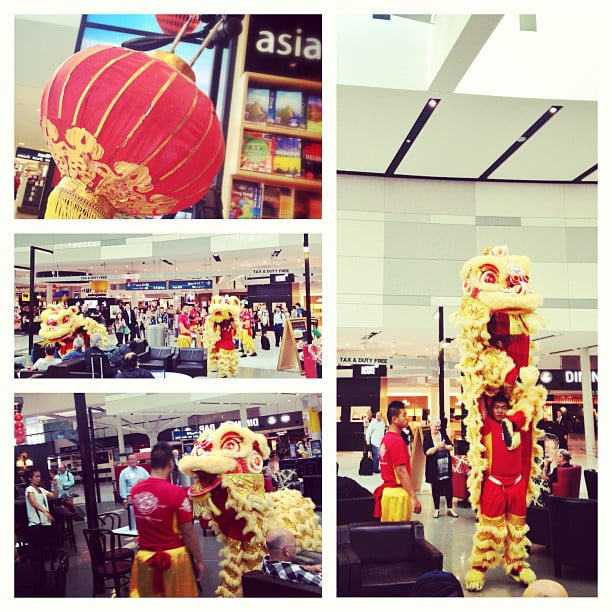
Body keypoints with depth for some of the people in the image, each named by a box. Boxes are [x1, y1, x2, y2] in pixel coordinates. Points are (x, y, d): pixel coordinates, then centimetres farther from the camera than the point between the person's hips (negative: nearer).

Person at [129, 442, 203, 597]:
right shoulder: (177, 492, -18)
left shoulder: (136, 490, -4)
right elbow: (188, 532, -14)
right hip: (173, 558, -4)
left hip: (145, 556, 4)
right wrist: (199, 560, -3)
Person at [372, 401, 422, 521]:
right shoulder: (397, 441, -17)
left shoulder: (386, 439, 12)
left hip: (387, 491, 9)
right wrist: (414, 498, -19)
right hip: (398, 493, -9)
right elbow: (401, 471, -20)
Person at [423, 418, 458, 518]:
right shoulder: (427, 436, -5)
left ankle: (449, 508, 14)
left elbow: (451, 447, 7)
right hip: (434, 466, -3)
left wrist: (445, 447, -14)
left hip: (446, 464, 3)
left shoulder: (443, 433, 6)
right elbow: (427, 451, -13)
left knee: (448, 486, 4)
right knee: (435, 487, 5)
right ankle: (436, 509, 16)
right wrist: (437, 447, -21)